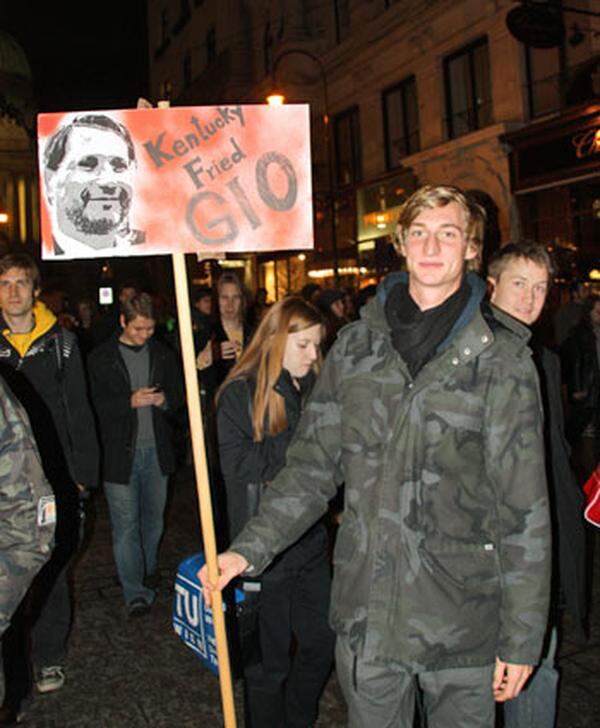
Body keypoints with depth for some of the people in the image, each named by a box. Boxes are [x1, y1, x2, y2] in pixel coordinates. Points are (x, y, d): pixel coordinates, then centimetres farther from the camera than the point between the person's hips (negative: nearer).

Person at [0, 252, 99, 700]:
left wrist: (83, 474, -2)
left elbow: (79, 411, 2)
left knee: (51, 569, 10)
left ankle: (49, 655, 26)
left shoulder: (61, 341, 1)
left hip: (55, 477, 0)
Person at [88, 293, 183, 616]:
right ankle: (135, 592, 6)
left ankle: (149, 568, 39)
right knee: (125, 525, -2)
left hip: (156, 450, 4)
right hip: (120, 452, -3)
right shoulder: (101, 357, -4)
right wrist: (131, 401, -22)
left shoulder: (163, 354, 7)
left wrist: (164, 400, -10)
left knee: (153, 517, 17)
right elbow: (97, 405, -6)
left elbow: (178, 395, 13)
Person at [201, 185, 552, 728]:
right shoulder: (355, 346, 2)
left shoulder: (501, 357, -7)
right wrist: (250, 548, -5)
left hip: (463, 622, -2)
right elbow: (311, 468, 5)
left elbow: (524, 509, -6)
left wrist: (521, 637, -6)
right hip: (365, 618, 2)